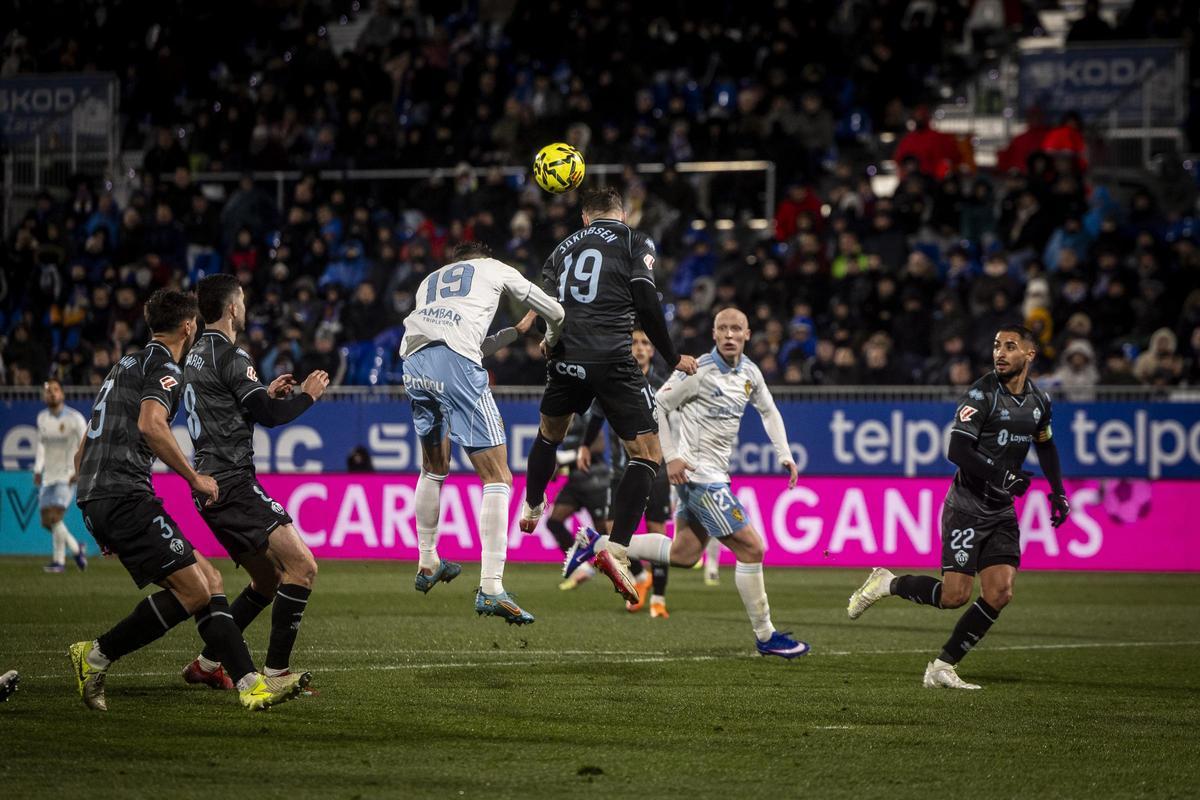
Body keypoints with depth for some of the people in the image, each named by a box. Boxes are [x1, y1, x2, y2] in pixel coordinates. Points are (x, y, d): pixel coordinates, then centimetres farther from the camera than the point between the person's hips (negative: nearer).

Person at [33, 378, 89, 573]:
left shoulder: (75, 418, -8)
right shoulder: (42, 418, 9)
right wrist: (38, 470, 16)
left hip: (68, 476, -6)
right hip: (48, 477, 6)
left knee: (55, 516, -19)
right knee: (46, 521, 3)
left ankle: (59, 560, -5)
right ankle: (76, 549, 24)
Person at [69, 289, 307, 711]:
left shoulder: (126, 364, 25)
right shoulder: (164, 368, -4)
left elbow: (82, 453, 29)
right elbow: (150, 424, -26)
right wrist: (194, 478, -14)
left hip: (96, 500, 10)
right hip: (125, 495, -10)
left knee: (209, 579, 6)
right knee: (193, 591, -13)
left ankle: (250, 684, -3)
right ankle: (96, 656, -7)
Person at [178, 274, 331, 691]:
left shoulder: (197, 354, 18)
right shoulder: (230, 356, -11)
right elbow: (269, 416, -15)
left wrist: (266, 394, 28)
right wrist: (307, 395, 2)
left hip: (209, 484, 10)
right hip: (232, 483, -10)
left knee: (269, 579, 18)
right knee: (302, 565, -15)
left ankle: (206, 664, 18)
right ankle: (275, 672, -17)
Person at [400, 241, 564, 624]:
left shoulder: (428, 282, 36)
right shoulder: (495, 269, 26)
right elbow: (555, 313, 30)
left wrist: (513, 335, 52)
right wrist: (551, 341, 52)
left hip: (414, 360, 5)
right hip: (456, 365, -5)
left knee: (434, 469, 29)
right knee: (497, 477, -3)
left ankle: (427, 564, 37)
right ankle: (491, 589, -14)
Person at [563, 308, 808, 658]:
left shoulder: (750, 373, 7)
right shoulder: (698, 371, -16)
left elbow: (769, 411, 23)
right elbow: (657, 406, -11)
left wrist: (784, 454, 13)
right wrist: (671, 457, -17)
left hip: (714, 473, 9)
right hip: (696, 471, -9)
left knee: (683, 554, 16)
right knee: (751, 549, -10)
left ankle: (596, 543, 24)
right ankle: (765, 636, 0)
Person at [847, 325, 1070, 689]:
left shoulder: (1039, 401, 7)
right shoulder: (982, 393, -15)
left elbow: (1046, 446, 27)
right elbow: (957, 450, -22)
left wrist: (1058, 492, 21)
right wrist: (1004, 476, -24)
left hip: (1002, 510, 6)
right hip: (967, 506, -6)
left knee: (1000, 594, -7)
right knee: (955, 596, -12)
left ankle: (943, 667, 1)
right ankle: (887, 583, 13)